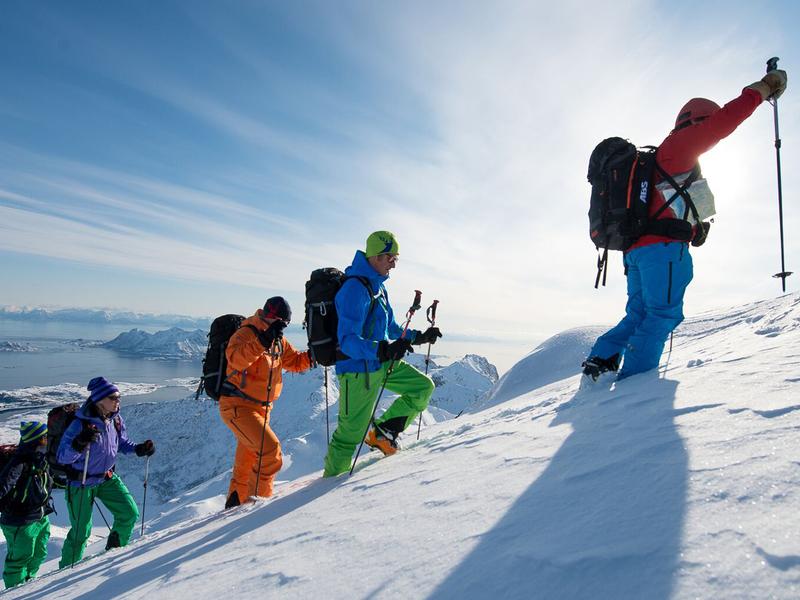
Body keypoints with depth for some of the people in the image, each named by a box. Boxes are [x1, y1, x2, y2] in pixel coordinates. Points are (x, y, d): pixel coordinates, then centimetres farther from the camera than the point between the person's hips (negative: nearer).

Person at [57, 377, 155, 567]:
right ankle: (68, 567, 29)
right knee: (81, 530, 4)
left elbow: (121, 442, 11)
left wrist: (139, 449, -7)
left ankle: (115, 549, 26)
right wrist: (79, 443, -41)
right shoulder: (80, 424, -25)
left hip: (108, 478, 6)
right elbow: (62, 458, -23)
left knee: (130, 513, 0)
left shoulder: (116, 419, -7)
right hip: (81, 483, -5)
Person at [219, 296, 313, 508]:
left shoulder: (278, 340, 8)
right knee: (270, 449, -19)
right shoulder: (246, 333, -17)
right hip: (237, 406, -9)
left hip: (261, 408, 9)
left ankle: (236, 502, 36)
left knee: (247, 461, 19)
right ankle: (259, 497, -3)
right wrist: (264, 340, -43)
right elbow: (235, 359, -35)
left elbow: (295, 362, 14)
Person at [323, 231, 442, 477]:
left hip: (382, 363, 9)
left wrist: (418, 337, 14)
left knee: (424, 387, 11)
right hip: (359, 369, -9)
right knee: (351, 432, 1)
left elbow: (390, 327, 22)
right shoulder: (355, 288, -22)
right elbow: (347, 340, -29)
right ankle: (332, 479, 23)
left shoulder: (377, 284, 10)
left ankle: (382, 432, 17)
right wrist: (383, 349, -42)